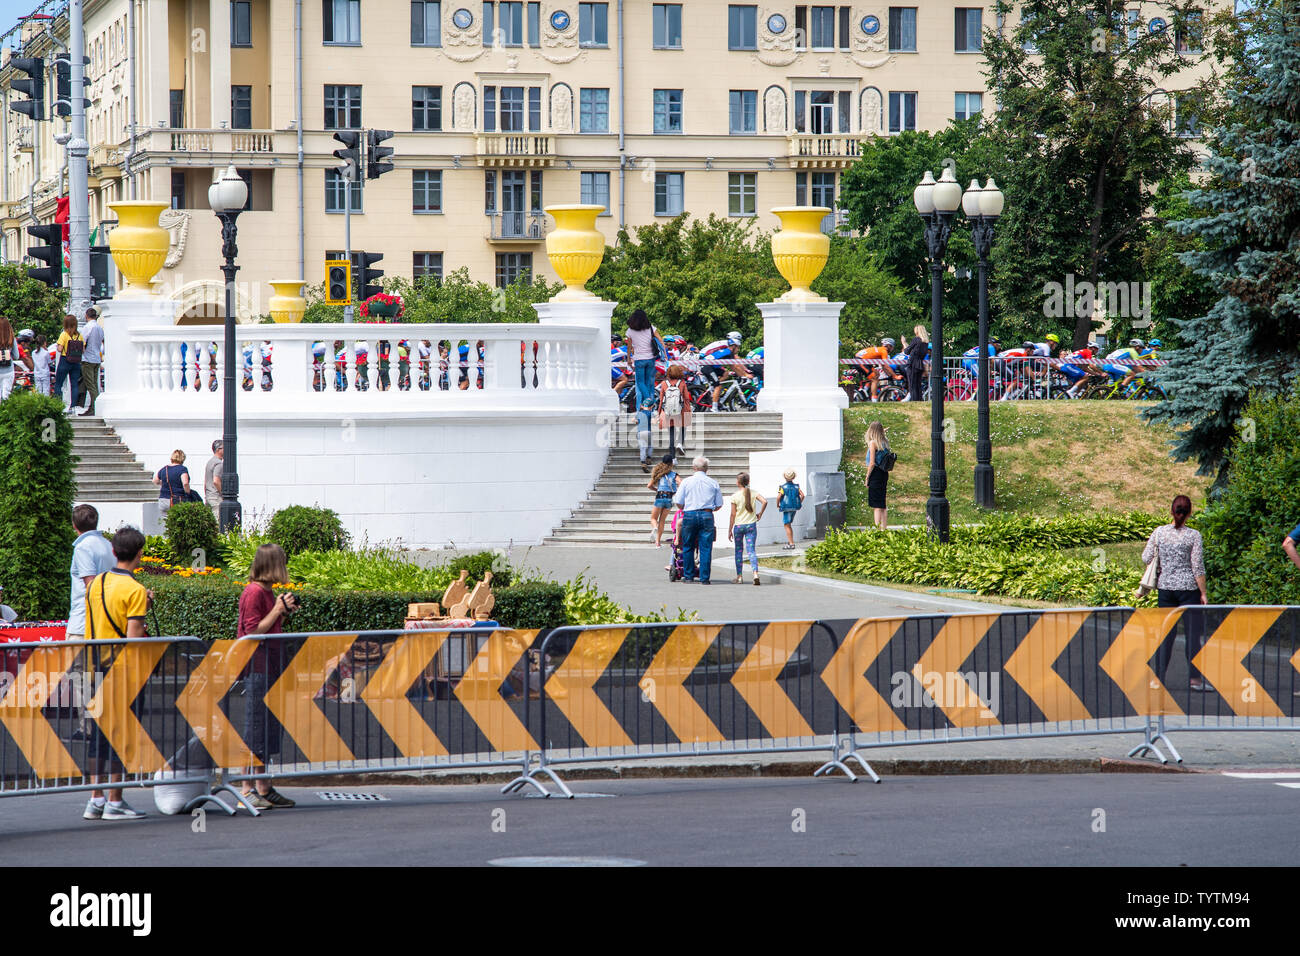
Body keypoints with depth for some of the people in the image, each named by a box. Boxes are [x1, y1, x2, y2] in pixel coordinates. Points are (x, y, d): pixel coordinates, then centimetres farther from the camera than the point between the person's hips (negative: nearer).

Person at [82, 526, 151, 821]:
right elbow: (132, 638, -17)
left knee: (99, 732, 11)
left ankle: (96, 800, 14)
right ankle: (115, 802, -1)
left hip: (98, 665, 7)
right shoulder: (135, 590, -12)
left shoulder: (96, 583, 8)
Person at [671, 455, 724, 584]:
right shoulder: (713, 483, 5)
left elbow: (678, 503, 2)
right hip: (707, 515, 0)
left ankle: (688, 575, 14)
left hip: (689, 515, 0)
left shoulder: (686, 482, 2)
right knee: (705, 548, 2)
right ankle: (704, 578, 0)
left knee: (688, 547, 11)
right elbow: (719, 505, 7)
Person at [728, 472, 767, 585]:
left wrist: (730, 530, 2)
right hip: (751, 525, 2)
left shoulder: (735, 497, -7)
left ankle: (739, 576, 15)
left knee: (739, 551, 11)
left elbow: (733, 515, -5)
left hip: (738, 526, -2)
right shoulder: (753, 493, 0)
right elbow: (764, 502, -13)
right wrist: (760, 514, 2)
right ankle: (755, 573, -20)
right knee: (751, 550, 0)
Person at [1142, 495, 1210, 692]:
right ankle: (1195, 678, 1)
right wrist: (1203, 593, -3)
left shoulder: (1159, 532, -1)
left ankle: (1159, 676, 9)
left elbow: (1146, 558, 1)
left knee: (1165, 633, 9)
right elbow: (1198, 567, -9)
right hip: (1188, 587, -3)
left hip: (1165, 587, 3)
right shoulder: (1193, 535, -9)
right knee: (1192, 633, 2)